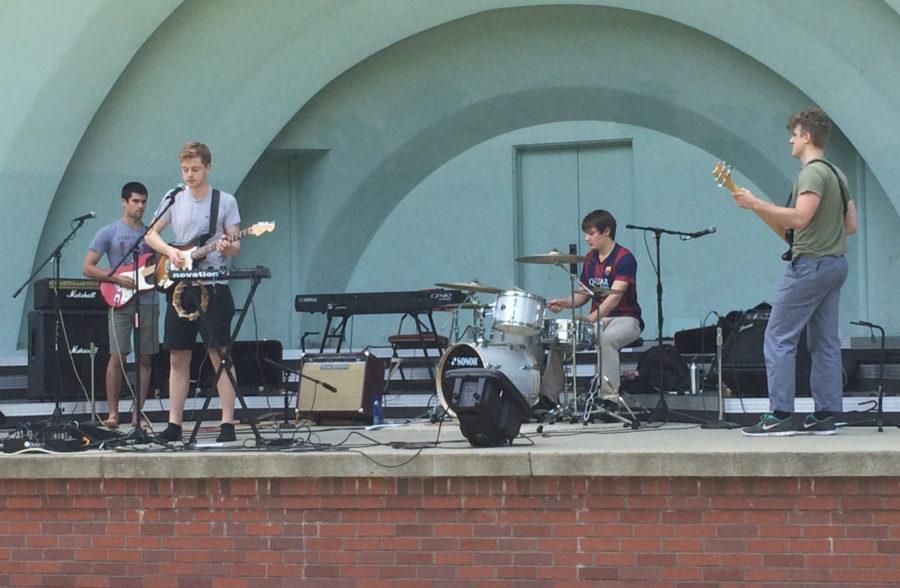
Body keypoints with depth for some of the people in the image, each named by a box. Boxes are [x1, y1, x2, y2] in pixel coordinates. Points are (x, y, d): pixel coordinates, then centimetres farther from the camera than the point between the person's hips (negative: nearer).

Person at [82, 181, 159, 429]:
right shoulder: (109, 233, 3)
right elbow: (87, 268, -1)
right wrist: (117, 279, -11)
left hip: (149, 302, 4)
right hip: (121, 303, -4)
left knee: (144, 358, 2)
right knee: (117, 356, -10)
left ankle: (137, 414, 6)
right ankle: (113, 413, -3)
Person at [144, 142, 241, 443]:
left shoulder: (226, 201, 1)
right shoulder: (173, 199, 9)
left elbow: (235, 247, 1)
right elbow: (150, 234, 12)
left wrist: (227, 247, -22)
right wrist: (170, 251, -7)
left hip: (212, 288, -4)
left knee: (220, 355, -7)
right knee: (178, 358, 6)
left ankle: (228, 423, -7)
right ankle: (174, 424, 10)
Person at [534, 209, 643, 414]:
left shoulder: (624, 258, -13)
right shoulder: (590, 259, 11)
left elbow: (615, 296, -24)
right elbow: (584, 294, 16)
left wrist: (591, 319, -34)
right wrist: (565, 303, -6)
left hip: (625, 319, -8)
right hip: (597, 319, 8)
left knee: (607, 339, -39)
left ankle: (610, 397, -39)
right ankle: (548, 398, -5)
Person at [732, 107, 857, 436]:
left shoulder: (812, 173, -13)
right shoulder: (837, 174, 16)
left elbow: (800, 218, -26)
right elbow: (851, 225, 19)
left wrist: (754, 204, -22)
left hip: (810, 264, -10)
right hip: (836, 263, 10)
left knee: (779, 338, -8)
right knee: (825, 342, 9)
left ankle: (780, 415, -12)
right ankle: (825, 415, 8)